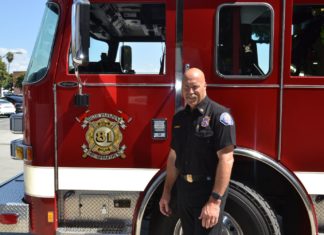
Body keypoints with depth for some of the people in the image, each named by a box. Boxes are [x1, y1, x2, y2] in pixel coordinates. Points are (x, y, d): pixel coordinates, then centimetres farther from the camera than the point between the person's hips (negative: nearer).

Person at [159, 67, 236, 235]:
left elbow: (225, 159, -20)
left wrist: (215, 200, -24)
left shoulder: (219, 115, -14)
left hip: (209, 191, -6)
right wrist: (166, 192, 11)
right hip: (183, 191, 6)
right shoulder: (179, 117, 7)